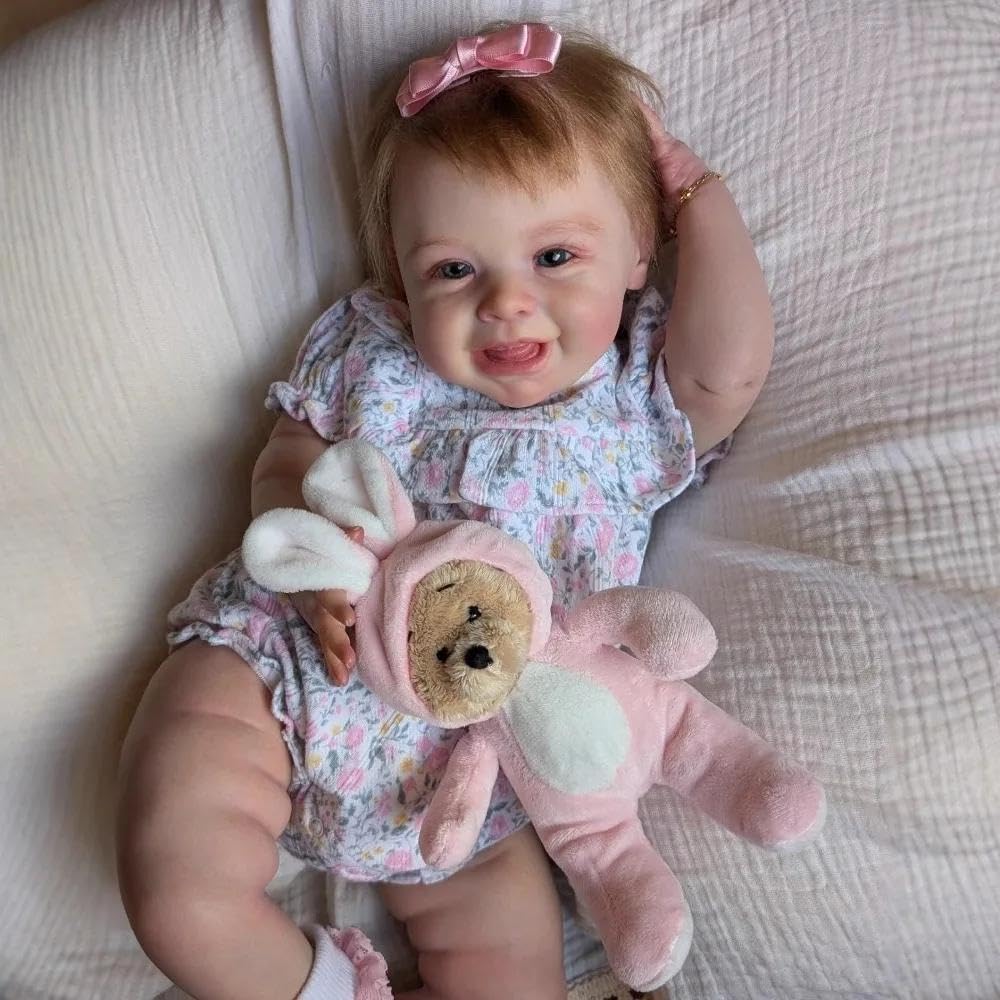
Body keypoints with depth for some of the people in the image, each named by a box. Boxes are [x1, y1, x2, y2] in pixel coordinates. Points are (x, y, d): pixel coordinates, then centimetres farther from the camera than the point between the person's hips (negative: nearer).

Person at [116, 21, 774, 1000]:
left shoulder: (641, 408, 1)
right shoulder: (369, 352, 4)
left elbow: (731, 367, -17)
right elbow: (284, 467, 5)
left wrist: (699, 193, -4)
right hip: (279, 673, 0)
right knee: (182, 905, -21)